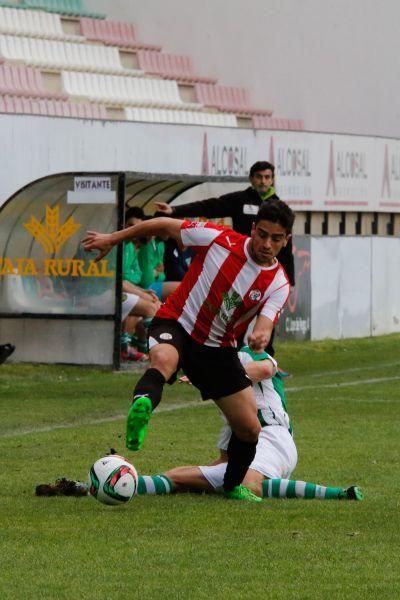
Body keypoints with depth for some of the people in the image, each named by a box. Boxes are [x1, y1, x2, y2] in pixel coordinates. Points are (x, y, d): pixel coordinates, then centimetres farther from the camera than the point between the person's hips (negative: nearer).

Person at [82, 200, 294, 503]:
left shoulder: (278, 284, -8)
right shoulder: (220, 239, -14)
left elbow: (265, 322, -24)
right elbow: (165, 225, -3)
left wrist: (260, 337, -50)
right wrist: (112, 239, 0)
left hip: (218, 348, 4)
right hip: (176, 325, -4)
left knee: (250, 428, 4)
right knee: (164, 360, -42)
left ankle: (233, 486, 30)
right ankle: (141, 405, -71)